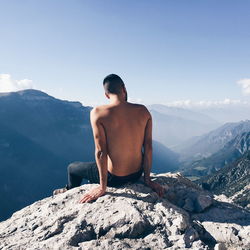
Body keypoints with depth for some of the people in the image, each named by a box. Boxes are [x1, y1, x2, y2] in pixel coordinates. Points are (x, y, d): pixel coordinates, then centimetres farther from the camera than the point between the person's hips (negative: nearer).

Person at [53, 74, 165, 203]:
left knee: (72, 167, 24)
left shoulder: (98, 113, -19)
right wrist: (147, 179, 4)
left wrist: (102, 187, -11)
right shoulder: (143, 111, -8)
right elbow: (148, 147, -5)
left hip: (114, 178, -4)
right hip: (137, 174, 5)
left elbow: (101, 152, -20)